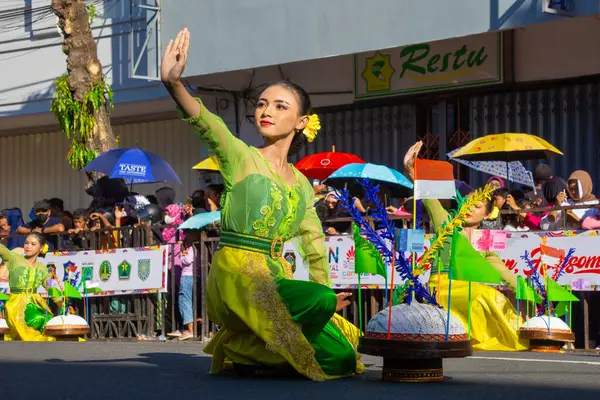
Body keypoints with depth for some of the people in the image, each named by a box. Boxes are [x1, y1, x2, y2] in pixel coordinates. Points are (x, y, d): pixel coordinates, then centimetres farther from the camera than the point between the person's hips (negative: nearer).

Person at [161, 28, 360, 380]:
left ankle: (242, 348, 13)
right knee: (319, 300, -31)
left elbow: (315, 247, 19)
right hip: (236, 273, -6)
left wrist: (327, 290, 5)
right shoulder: (240, 157, 0)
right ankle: (243, 351, -9)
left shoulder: (302, 184, 17)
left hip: (275, 278, 6)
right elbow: (206, 123, -20)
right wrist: (174, 84, -38)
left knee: (340, 354, -1)